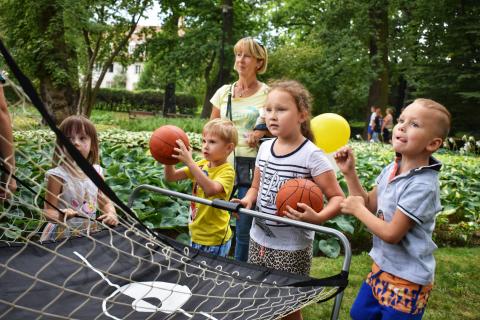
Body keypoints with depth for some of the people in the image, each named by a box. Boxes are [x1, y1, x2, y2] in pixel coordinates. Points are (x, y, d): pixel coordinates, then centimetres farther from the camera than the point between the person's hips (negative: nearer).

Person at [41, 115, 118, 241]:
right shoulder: (58, 175, -12)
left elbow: (105, 202, 10)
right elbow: (48, 211, -12)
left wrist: (111, 214, -10)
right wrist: (59, 216, -34)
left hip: (91, 234, 4)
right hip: (62, 237, -4)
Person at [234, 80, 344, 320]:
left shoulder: (311, 155, -16)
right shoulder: (265, 148, 2)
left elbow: (337, 197, -14)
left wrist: (317, 218, -32)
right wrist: (247, 201, -7)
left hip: (292, 248, -5)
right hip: (258, 240, 6)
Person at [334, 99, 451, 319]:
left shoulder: (422, 186, -28)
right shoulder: (392, 169, -3)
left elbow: (392, 234, -25)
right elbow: (369, 205, 9)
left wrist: (357, 209, -13)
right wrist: (350, 173, -1)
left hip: (407, 279, -8)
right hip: (382, 267, 8)